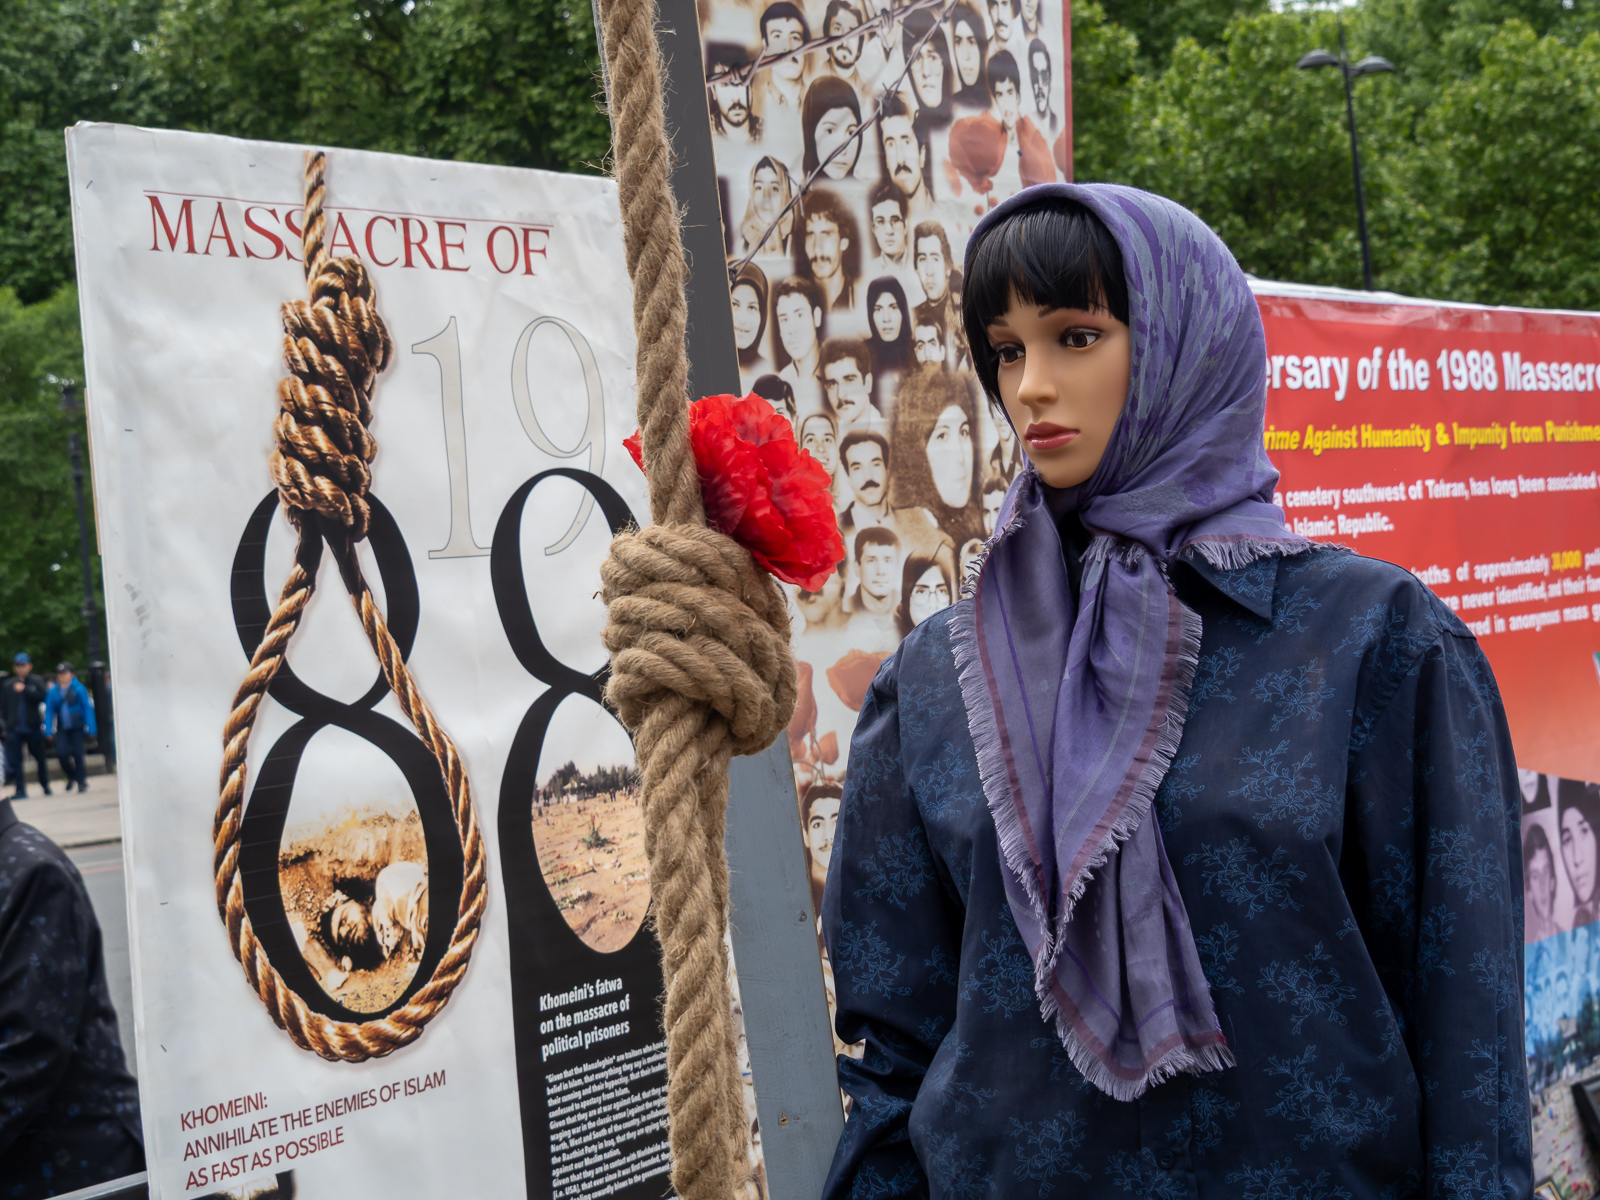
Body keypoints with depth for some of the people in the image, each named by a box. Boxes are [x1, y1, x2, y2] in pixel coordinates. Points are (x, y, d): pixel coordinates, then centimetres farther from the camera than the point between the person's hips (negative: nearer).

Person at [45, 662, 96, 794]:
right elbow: (49, 711, 5)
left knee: (77, 754, -2)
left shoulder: (79, 689, -6)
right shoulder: (53, 692, 2)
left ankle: (81, 781, 13)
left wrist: (90, 729, -9)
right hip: (62, 728, 2)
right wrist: (49, 730, -2)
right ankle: (71, 776, 15)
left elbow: (87, 708, -5)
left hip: (77, 727, -2)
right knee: (61, 752, -11)